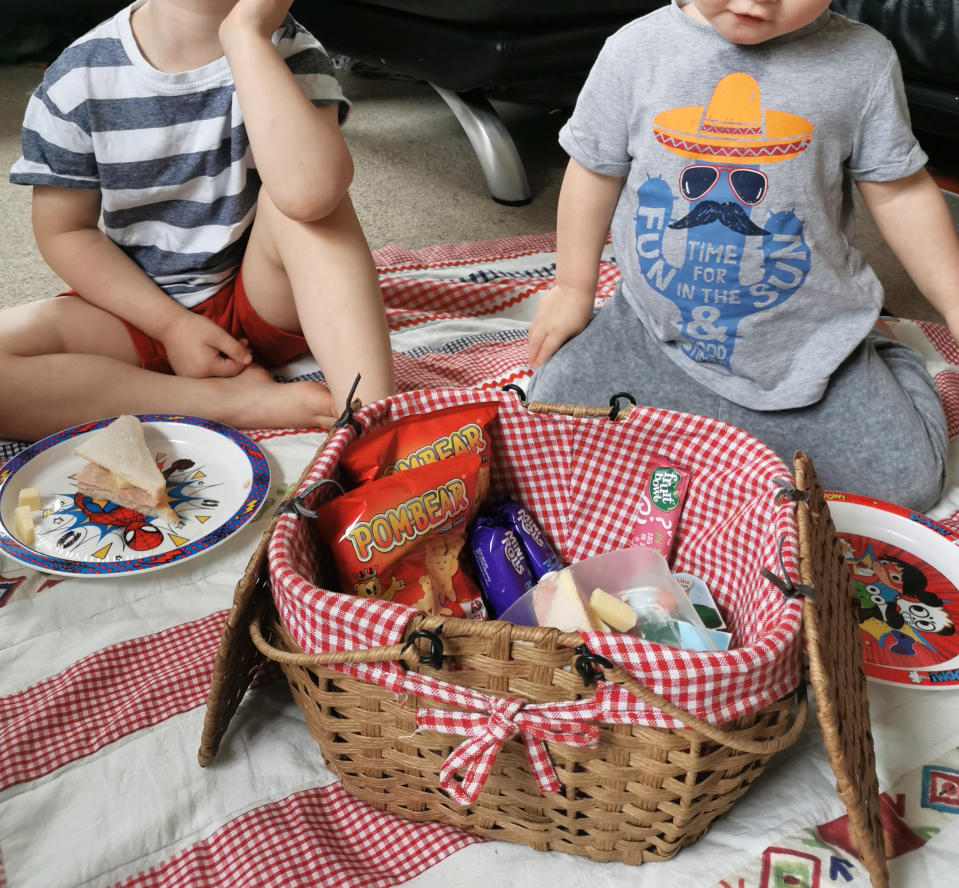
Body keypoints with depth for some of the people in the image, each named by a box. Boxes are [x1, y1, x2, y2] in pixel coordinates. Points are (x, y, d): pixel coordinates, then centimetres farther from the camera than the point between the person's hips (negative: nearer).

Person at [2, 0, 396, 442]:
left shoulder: (289, 51, -13)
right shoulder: (77, 79, -9)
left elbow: (308, 192, -34)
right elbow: (65, 232, -2)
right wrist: (171, 324, -14)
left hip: (267, 300, -1)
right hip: (146, 307, 2)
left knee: (311, 193, -30)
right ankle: (233, 400, -25)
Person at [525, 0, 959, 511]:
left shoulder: (862, 61, -11)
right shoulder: (636, 50, -10)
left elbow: (899, 194, -2)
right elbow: (594, 173, 2)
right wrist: (573, 289, 6)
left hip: (805, 344, -1)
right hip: (654, 331, 2)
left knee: (908, 483, -5)